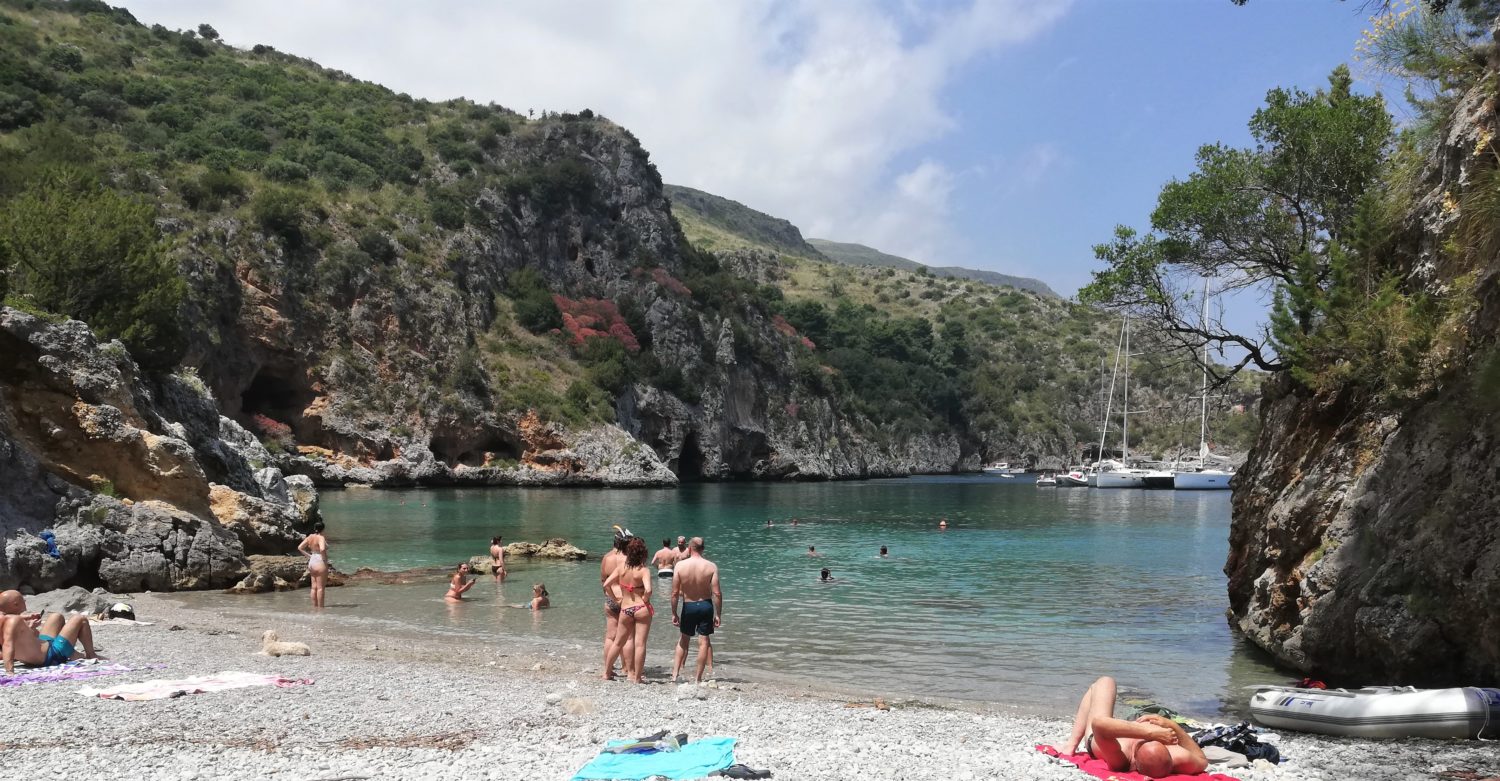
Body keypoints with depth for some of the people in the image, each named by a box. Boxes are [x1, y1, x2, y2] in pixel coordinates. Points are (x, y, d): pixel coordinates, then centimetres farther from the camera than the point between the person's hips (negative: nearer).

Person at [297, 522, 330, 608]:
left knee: (314, 587, 13)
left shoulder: (310, 537, 7)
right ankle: (320, 607, 1)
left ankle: (315, 606, 18)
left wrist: (309, 556, 10)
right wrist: (325, 558, -16)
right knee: (320, 587, -2)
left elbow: (299, 548, 9)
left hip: (312, 562, 8)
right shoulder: (321, 538, -16)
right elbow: (322, 549, -32)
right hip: (320, 563, -8)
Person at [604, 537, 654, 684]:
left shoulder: (621, 568, -1)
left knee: (619, 642, 20)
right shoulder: (644, 570, -13)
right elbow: (648, 590, -27)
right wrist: (645, 600, -7)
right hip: (642, 609, -3)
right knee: (640, 644, 2)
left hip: (625, 609, 3)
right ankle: (637, 677, 4)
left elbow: (606, 585, 0)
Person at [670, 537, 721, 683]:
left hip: (688, 606, 1)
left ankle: (674, 676, 16)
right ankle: (699, 679, 12)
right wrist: (718, 614, -3)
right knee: (704, 642, 8)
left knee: (683, 640, 17)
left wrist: (674, 613, 3)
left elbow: (675, 593, -8)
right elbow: (717, 593, -12)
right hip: (706, 605, 0)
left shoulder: (680, 566, -10)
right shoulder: (711, 566, -10)